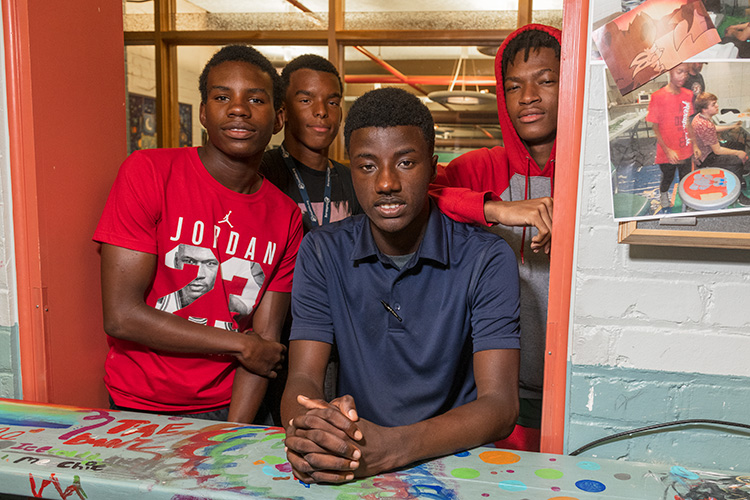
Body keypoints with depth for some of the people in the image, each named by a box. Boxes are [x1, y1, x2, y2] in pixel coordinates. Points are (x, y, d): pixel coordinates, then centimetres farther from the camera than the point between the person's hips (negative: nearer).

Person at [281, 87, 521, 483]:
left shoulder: (487, 260, -9)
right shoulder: (321, 254, -1)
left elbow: (499, 405, -16)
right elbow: (303, 380, -6)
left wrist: (392, 446, -31)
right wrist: (308, 432, -29)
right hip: (349, 463, 2)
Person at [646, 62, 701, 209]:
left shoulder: (688, 95, 1)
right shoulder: (658, 97, -16)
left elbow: (687, 122, 12)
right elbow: (655, 128, -12)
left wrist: (694, 145, 12)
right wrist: (667, 150, -18)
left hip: (685, 151, 4)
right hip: (667, 154, -4)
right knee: (667, 179, 16)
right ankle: (663, 197, 44)